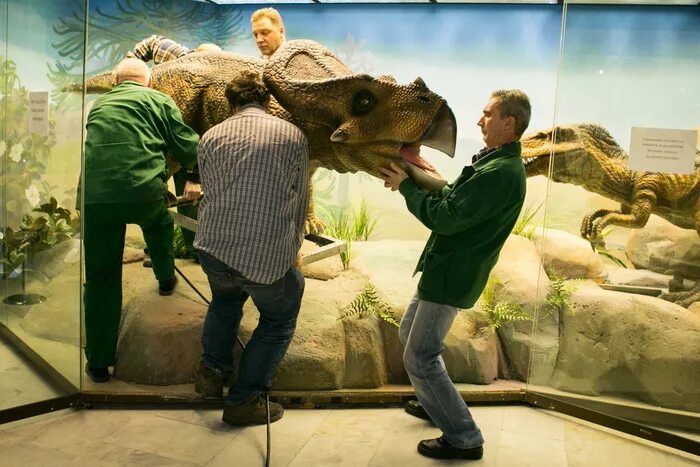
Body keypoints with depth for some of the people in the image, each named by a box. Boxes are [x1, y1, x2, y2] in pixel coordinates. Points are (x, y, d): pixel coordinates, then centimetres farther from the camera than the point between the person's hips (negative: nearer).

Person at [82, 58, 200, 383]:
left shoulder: (98, 105, 23)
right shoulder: (158, 100, 12)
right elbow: (188, 149, 8)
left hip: (94, 196, 3)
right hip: (143, 192, -2)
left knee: (101, 277, 12)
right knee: (158, 221, 34)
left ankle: (99, 361, 17)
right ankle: (166, 279, 49)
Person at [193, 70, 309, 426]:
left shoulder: (211, 137, 9)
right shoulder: (293, 136, 4)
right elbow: (299, 201, 9)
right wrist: (290, 250, 24)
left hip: (212, 248, 4)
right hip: (267, 257, -3)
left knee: (225, 298, 36)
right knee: (279, 319, 22)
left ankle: (212, 371, 28)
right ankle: (245, 399, 21)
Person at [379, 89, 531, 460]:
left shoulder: (501, 172, -23)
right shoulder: (496, 162, 11)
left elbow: (446, 218, -25)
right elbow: (456, 201, 13)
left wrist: (406, 186, -13)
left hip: (452, 275, -11)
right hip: (446, 267, 11)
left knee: (420, 357, -4)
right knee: (409, 333, 24)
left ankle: (464, 439, 9)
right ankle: (436, 403, 41)